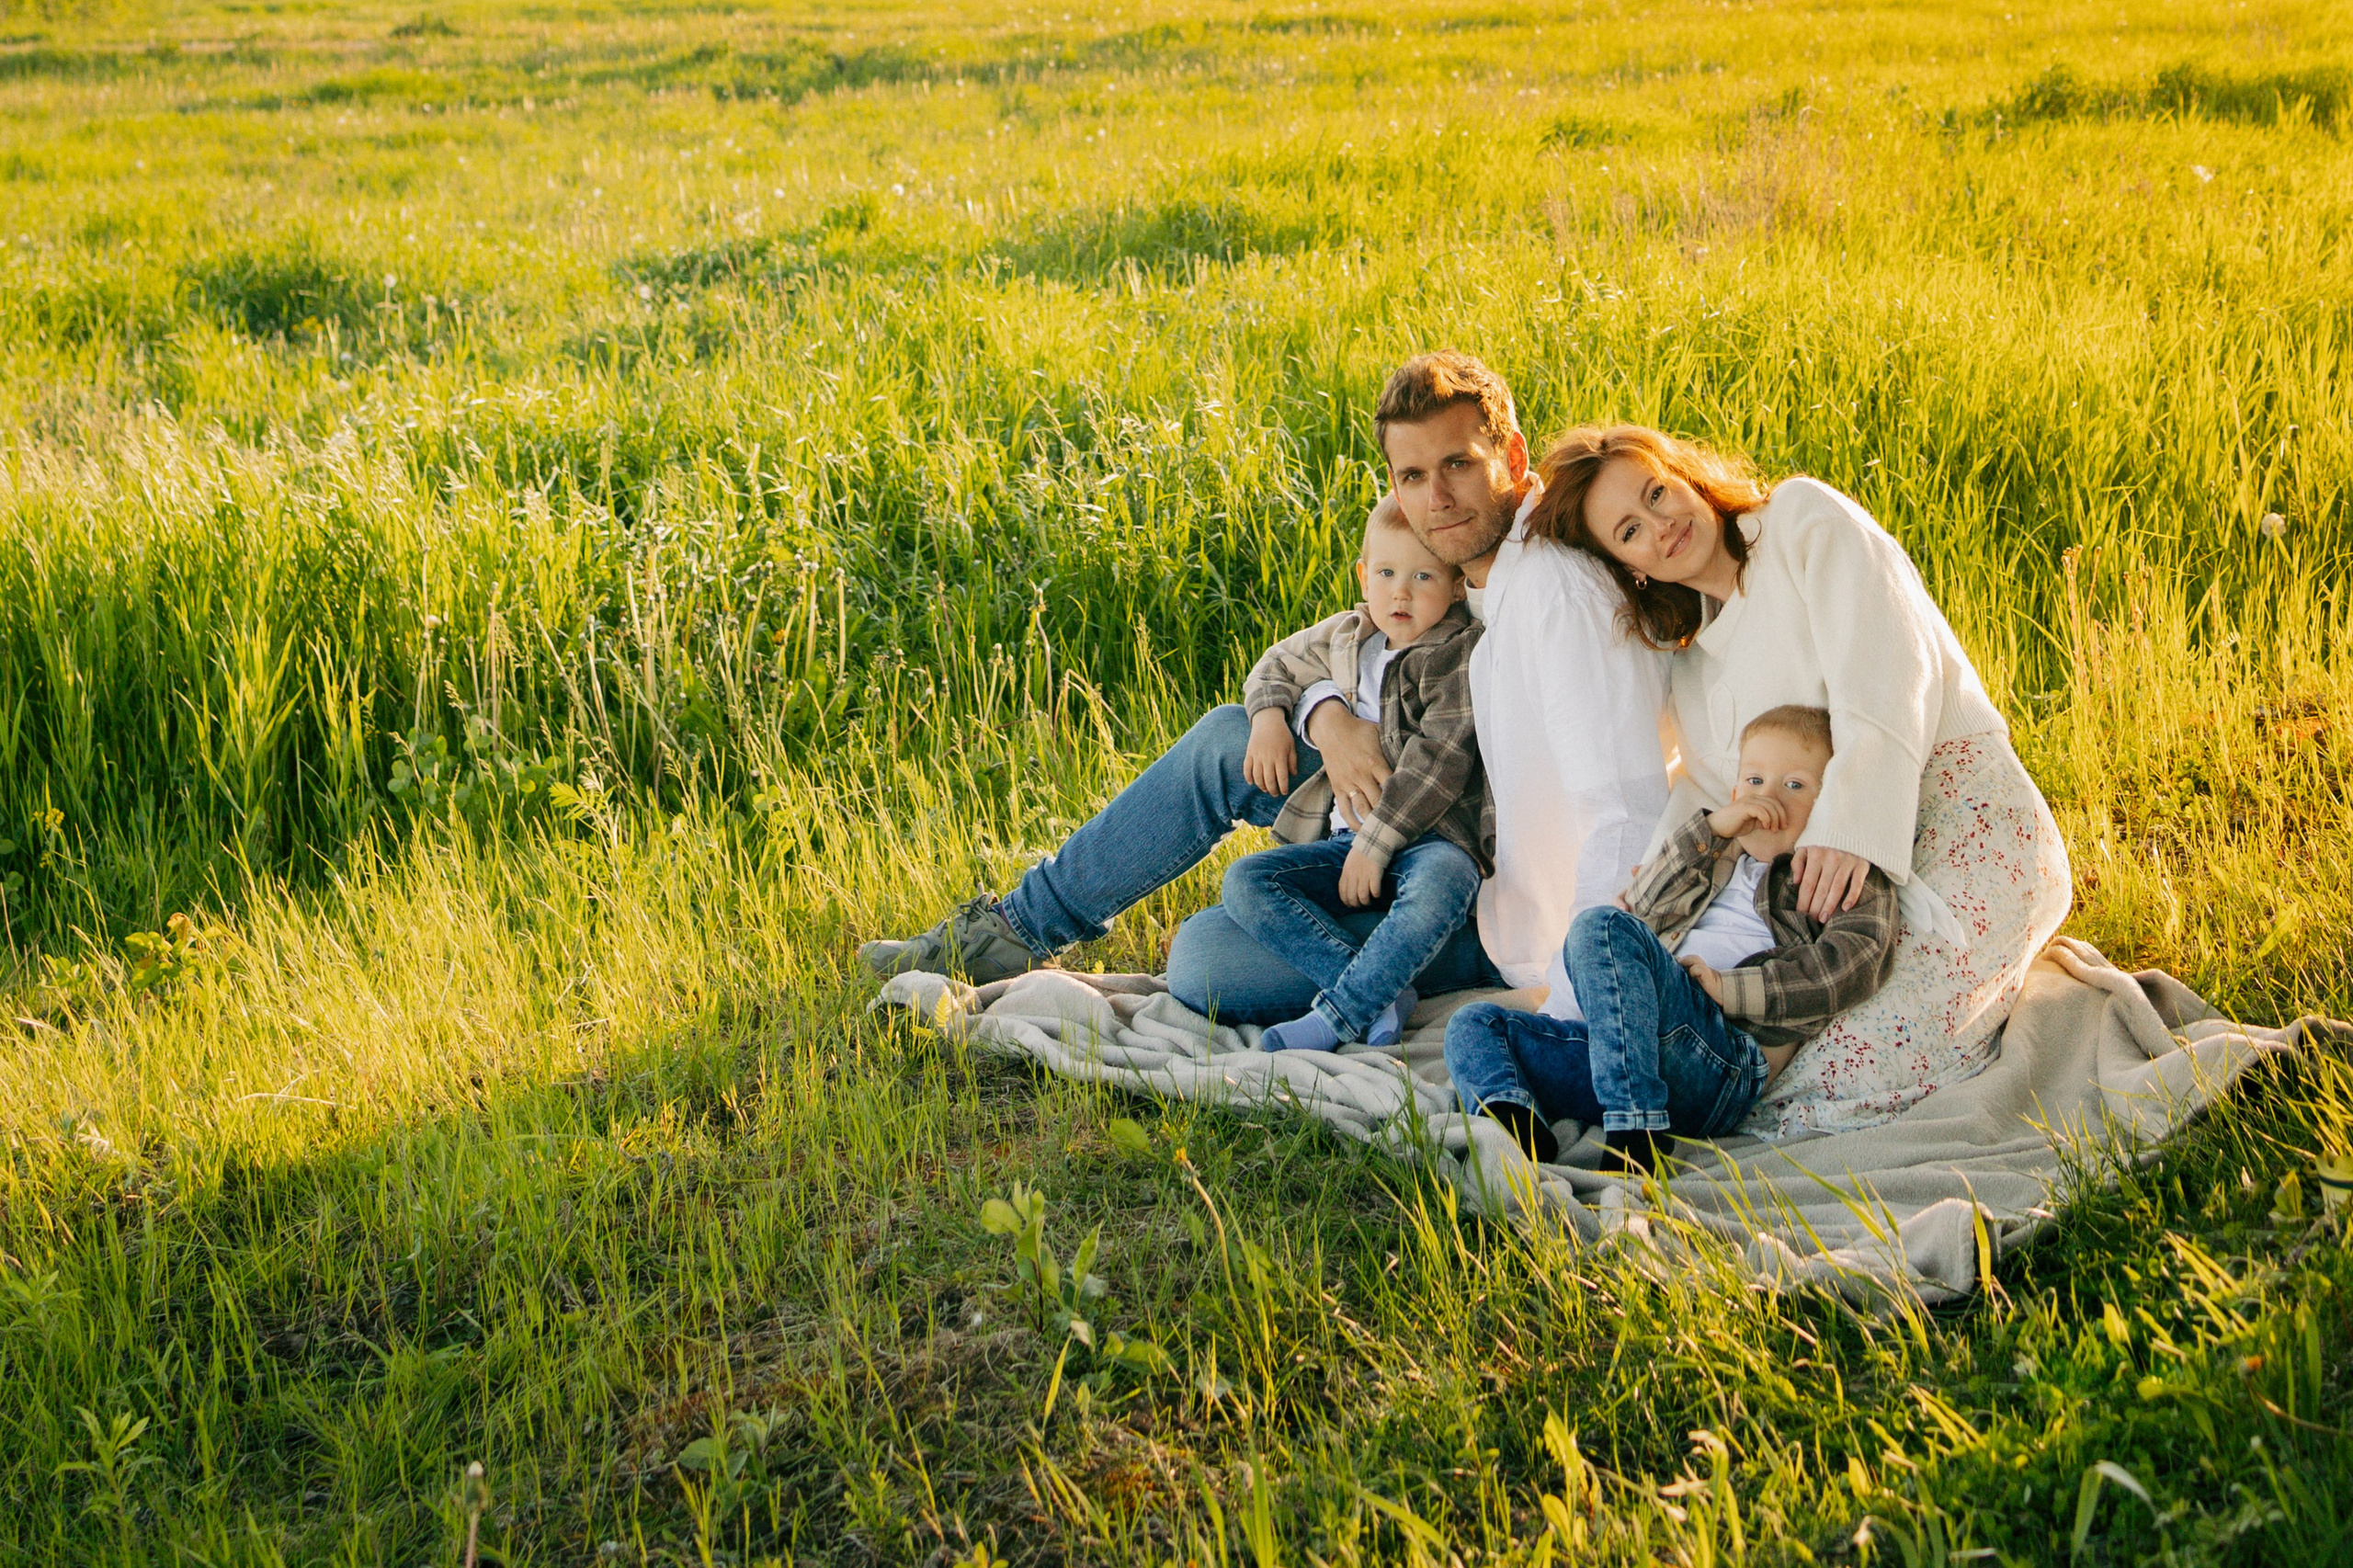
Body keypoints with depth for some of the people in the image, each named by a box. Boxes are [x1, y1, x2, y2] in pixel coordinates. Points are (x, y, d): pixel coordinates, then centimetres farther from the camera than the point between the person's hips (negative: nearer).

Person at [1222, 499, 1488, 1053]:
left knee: (1439, 887, -41)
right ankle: (1380, 994, -27)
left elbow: (1438, 758, -16)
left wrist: (1376, 842, -21)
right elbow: (1279, 666, 33)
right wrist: (1269, 715, 9)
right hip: (1346, 836, 7)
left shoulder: (1462, 654, -7)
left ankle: (1337, 1014, -32)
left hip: (1431, 835, -7)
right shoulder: (1346, 638, 14)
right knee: (1245, 882, -15)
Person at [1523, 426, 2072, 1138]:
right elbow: (1710, 788, 11)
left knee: (1864, 1065, -29)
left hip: (1961, 822, -8)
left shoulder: (1803, 518, -1)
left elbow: (1885, 672, -13)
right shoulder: (1694, 664, 20)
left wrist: (1849, 821, -26)